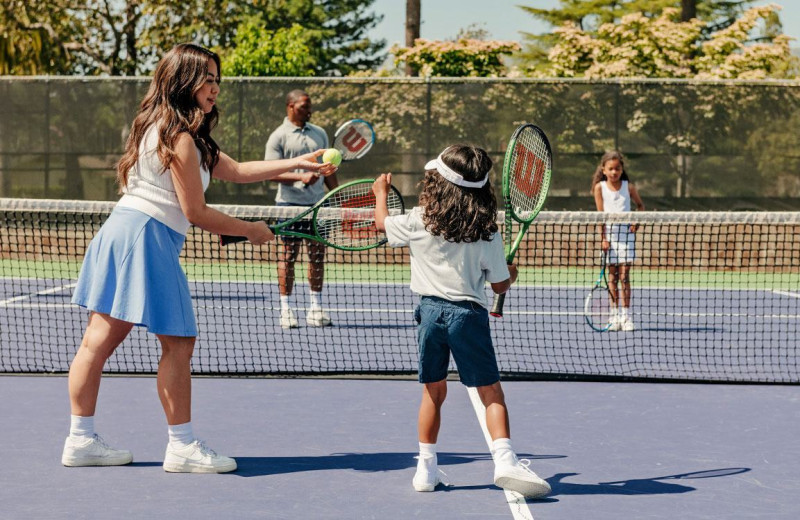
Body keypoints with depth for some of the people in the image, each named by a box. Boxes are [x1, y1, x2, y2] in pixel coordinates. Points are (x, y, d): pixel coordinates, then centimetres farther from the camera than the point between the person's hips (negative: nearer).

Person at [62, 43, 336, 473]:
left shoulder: (179, 134, 21)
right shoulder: (179, 136, -12)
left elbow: (236, 171, 23)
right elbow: (196, 213, -11)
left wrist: (297, 163, 20)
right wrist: (250, 231, 1)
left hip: (122, 230, 10)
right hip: (148, 235, -10)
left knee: (100, 338, 8)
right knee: (178, 342, -3)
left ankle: (81, 440, 11)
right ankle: (182, 446, 2)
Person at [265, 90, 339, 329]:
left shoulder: (319, 133, 13)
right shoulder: (279, 136, -3)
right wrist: (301, 177, -21)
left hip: (318, 202, 5)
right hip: (290, 203, -5)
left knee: (318, 253, 6)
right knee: (288, 255, -1)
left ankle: (315, 307, 13)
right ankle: (286, 309, 4)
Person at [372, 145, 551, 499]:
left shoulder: (417, 222, -2)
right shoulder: (487, 233, -4)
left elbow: (382, 222, 19)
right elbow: (500, 285, 1)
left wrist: (381, 192, 38)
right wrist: (511, 273, 24)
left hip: (430, 310, 2)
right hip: (469, 314, -2)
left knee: (433, 391, 13)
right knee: (491, 392, 0)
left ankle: (426, 467, 17)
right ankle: (504, 460, -15)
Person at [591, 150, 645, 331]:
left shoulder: (628, 187, 1)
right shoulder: (600, 187, 0)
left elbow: (640, 205, 16)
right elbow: (601, 214, -3)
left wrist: (636, 221, -2)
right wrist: (603, 238, -8)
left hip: (626, 233, 0)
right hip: (609, 233, 0)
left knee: (624, 275, -4)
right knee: (612, 276, 3)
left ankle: (626, 316, -2)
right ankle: (615, 316, 7)